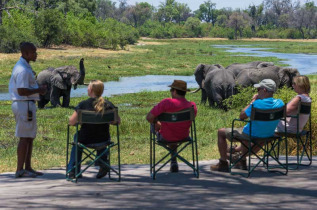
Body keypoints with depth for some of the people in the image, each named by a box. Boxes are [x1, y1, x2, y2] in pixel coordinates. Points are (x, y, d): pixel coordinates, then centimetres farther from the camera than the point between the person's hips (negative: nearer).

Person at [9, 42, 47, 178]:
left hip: (27, 104, 11)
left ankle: (27, 168, 18)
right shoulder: (23, 69, -17)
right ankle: (20, 170, -5)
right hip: (24, 104, -11)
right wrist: (39, 90, -13)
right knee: (25, 138, -7)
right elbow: (22, 91, -23)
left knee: (30, 137, 13)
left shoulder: (23, 66, 16)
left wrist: (39, 90, 11)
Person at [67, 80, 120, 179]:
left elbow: (71, 122, -14)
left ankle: (72, 170, 33)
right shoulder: (108, 104, -9)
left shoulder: (83, 104, -15)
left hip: (85, 140, -1)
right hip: (103, 140, 2)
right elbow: (118, 121, -1)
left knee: (77, 136, 35)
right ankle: (103, 165, 29)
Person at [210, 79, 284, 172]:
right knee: (245, 130, 41)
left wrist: (252, 101, -6)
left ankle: (223, 164, 17)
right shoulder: (280, 103, -9)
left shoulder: (258, 103, -29)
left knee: (221, 132, 12)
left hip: (252, 136, -7)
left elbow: (242, 116, -16)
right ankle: (242, 161, 49)